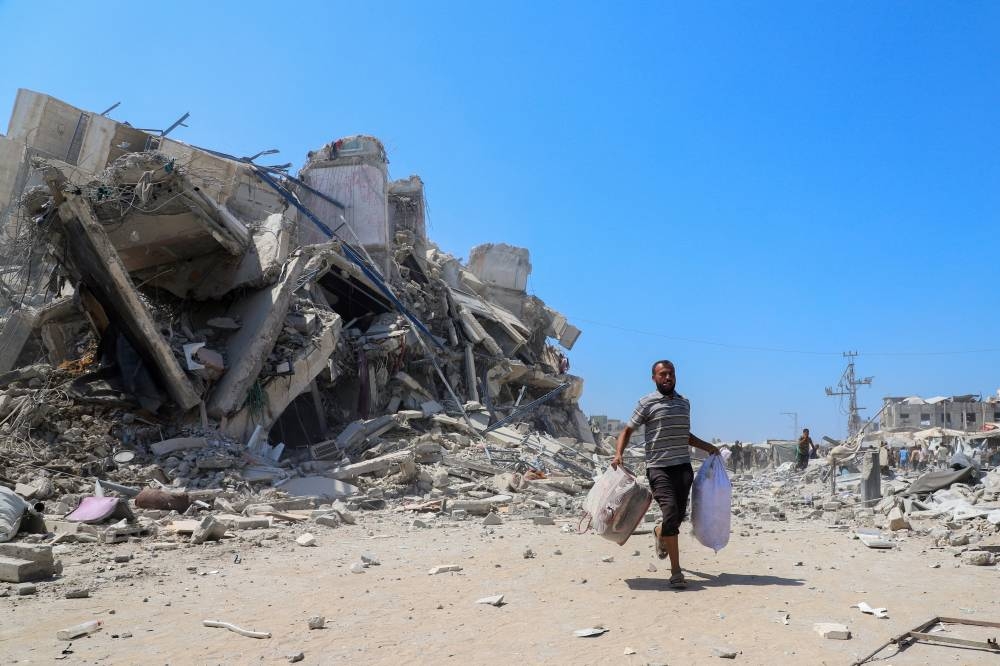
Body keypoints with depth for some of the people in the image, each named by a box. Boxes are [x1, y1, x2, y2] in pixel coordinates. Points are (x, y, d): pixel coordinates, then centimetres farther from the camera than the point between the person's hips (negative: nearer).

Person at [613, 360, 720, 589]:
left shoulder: (684, 403, 17)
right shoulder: (647, 402, 0)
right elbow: (627, 430, 2)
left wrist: (708, 447, 21)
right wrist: (618, 454, -12)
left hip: (683, 466, 5)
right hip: (658, 467, -5)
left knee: (679, 515, 8)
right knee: (671, 512, -16)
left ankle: (659, 533, 45)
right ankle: (676, 572, -9)